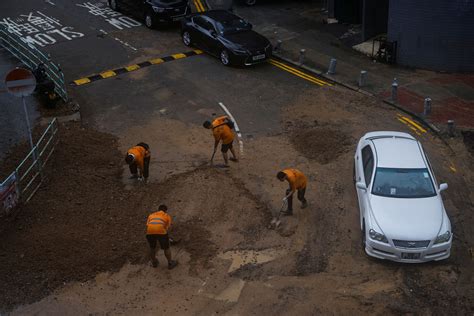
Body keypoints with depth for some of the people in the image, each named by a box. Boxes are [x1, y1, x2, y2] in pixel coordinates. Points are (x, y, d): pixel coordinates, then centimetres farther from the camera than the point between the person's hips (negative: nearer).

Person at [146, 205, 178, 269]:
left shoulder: (151, 215, 32)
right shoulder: (167, 216, 25)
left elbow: (147, 225, 21)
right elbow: (168, 228, 18)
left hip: (150, 231, 3)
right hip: (161, 231, -2)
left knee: (152, 247, 27)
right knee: (166, 248, 18)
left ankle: (154, 262, 42)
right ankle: (170, 263, 31)